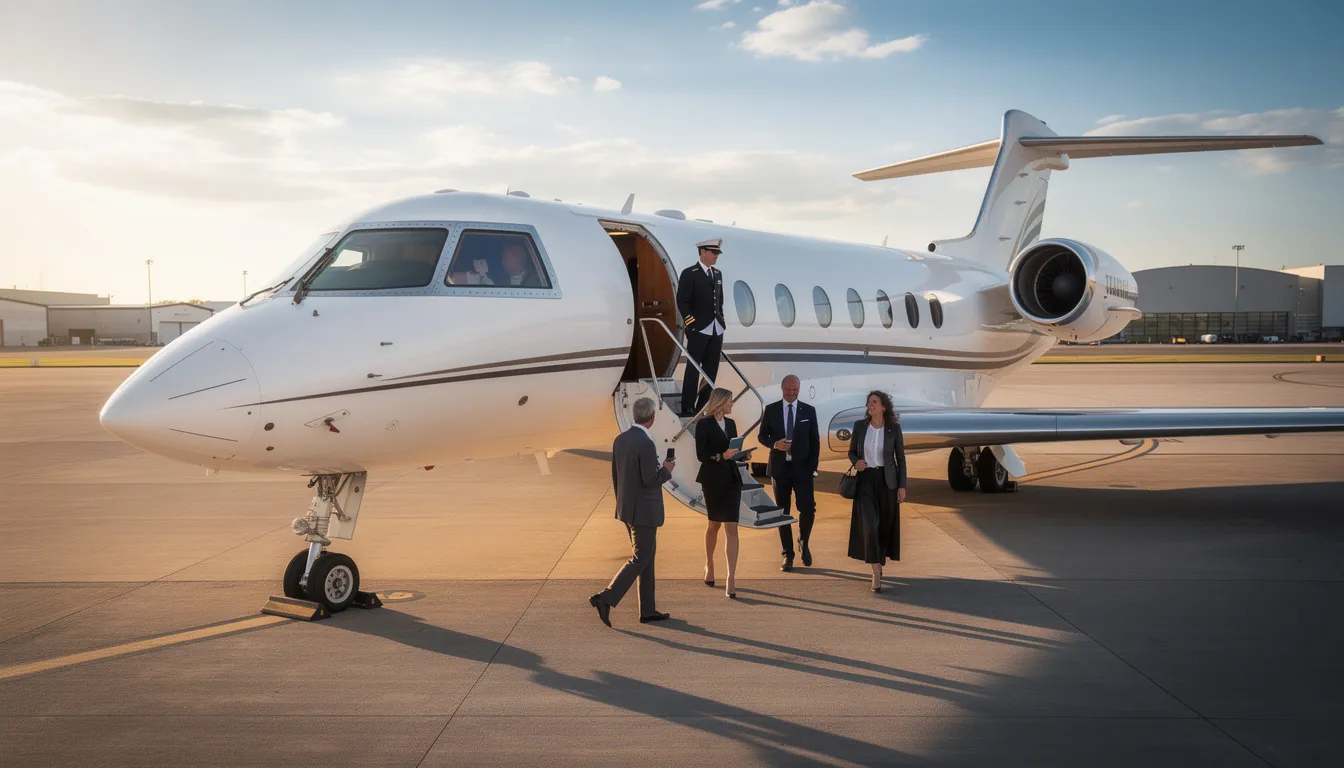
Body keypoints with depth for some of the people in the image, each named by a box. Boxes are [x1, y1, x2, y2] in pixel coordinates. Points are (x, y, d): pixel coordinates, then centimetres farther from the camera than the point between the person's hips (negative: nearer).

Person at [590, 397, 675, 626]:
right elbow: (651, 481, -23)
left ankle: (648, 610, 18)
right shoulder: (646, 444, -22)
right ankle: (606, 599, -8)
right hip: (644, 510, -9)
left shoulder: (620, 439, 5)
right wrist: (667, 470, -3)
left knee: (647, 556, 15)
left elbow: (616, 477, 12)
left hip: (627, 507, 9)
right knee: (641, 559, -1)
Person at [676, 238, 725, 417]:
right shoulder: (689, 274, -6)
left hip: (716, 331, 6)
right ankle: (688, 407, 1)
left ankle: (704, 405, 12)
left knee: (711, 370, 6)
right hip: (698, 330, -6)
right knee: (693, 369, -3)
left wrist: (721, 323, 13)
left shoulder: (718, 274, 15)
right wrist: (692, 325, -14)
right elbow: (682, 302, -10)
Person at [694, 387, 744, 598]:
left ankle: (731, 579, -9)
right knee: (715, 524, 13)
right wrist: (722, 456, -23)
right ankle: (709, 565, 38)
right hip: (713, 480, -4)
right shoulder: (704, 424, -7)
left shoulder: (730, 423, 10)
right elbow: (701, 454, -11)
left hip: (732, 479, 4)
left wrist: (739, 453, -5)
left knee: (731, 527, -6)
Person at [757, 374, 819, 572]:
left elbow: (815, 440, 5)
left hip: (802, 468, -1)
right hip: (780, 467, 1)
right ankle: (788, 555, 14)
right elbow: (762, 436, 5)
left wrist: (813, 465, -2)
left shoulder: (809, 411, 3)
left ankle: (804, 543, 19)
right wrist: (775, 444, -16)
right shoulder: (771, 410, 3)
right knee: (782, 511, 6)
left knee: (807, 509, -10)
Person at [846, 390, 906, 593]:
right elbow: (852, 451, 9)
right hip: (865, 480, 0)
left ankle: (879, 562, 33)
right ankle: (876, 574, -13)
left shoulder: (894, 428, -6)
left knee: (885, 525, 8)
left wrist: (902, 486, -5)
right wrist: (855, 462, -14)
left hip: (887, 480, 0)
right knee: (869, 525, -15)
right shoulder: (859, 425, -2)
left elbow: (900, 457, -1)